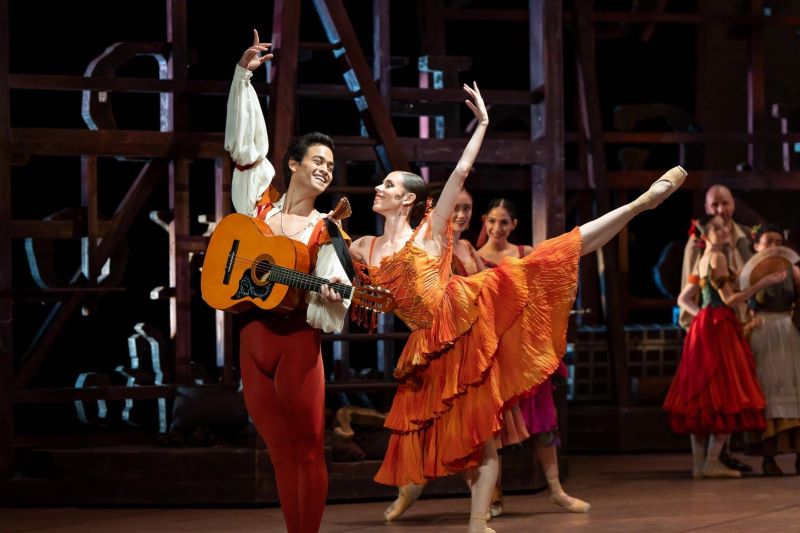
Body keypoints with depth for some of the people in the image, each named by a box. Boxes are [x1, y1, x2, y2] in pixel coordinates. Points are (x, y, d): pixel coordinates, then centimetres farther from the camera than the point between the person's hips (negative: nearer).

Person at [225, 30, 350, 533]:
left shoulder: (325, 229, 4)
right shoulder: (259, 200, 8)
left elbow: (325, 292, -2)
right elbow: (245, 140, 5)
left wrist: (334, 292, -26)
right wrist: (245, 73, 1)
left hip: (297, 339, -2)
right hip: (252, 336, 2)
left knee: (307, 448, -3)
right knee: (281, 449, 7)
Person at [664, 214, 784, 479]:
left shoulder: (702, 261, 18)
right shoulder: (717, 257, -10)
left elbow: (683, 299, 22)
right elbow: (729, 299, -15)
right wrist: (763, 283, -15)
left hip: (705, 326, 9)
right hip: (718, 327, -9)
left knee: (703, 396, 8)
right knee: (725, 397, -9)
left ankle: (699, 462, 8)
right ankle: (712, 462, -13)